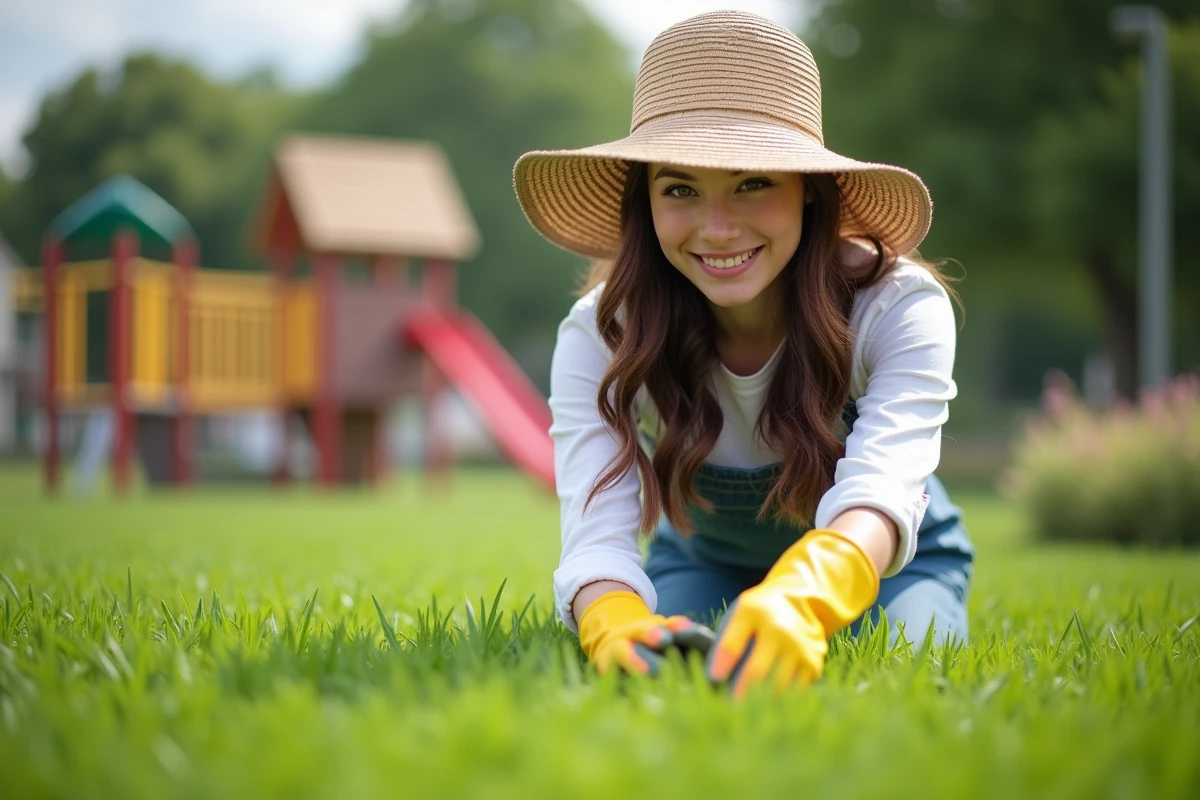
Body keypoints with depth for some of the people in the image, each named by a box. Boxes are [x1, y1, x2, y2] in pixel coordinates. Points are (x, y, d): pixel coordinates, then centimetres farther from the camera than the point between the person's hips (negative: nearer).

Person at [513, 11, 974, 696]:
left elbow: (879, 495, -49)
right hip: (706, 564, 1)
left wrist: (802, 598, -73)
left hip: (887, 564, -1)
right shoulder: (599, 338, -27)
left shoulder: (899, 309, -31)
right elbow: (597, 534, -39)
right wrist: (617, 624, -66)